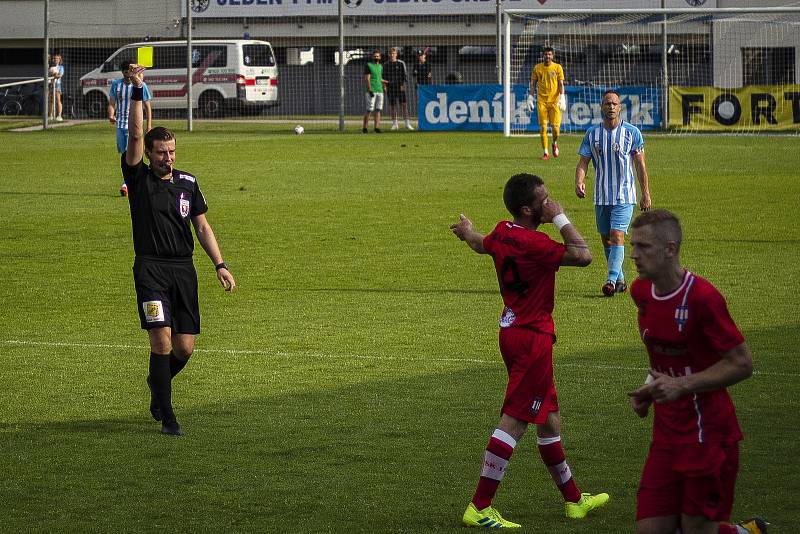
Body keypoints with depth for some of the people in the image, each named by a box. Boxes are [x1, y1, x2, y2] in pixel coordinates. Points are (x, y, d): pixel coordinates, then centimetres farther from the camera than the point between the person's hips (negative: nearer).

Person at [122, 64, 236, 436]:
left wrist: (220, 265, 7)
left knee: (184, 348, 3)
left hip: (184, 270, 4)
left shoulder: (187, 182, 12)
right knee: (162, 341, -15)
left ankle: (158, 383, 35)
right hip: (151, 268, -4)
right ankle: (167, 417, -7)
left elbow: (202, 226, 15)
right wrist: (137, 91, -20)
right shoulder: (138, 178, 1)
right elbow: (135, 136, -12)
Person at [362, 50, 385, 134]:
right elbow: (367, 79, -10)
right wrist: (370, 90, -17)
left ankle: (377, 127, 3)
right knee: (369, 110, -8)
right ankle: (364, 127, -3)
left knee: (378, 110, 3)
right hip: (372, 91, -6)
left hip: (380, 91, 6)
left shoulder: (380, 66, 16)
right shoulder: (368, 65, -4)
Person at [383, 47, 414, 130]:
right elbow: (384, 76, 13)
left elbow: (405, 74, 0)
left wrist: (403, 84, -10)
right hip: (390, 87, 2)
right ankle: (394, 124, 10)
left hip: (400, 87, -2)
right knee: (392, 106, 3)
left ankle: (407, 124, -6)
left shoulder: (401, 63, 3)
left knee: (404, 105, -7)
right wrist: (385, 85, 2)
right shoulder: (386, 65, 9)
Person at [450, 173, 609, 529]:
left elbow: (482, 245, 30)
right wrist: (561, 219, -10)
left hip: (513, 332, 10)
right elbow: (583, 256, -21)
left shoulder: (502, 232, 6)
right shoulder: (533, 244, -23)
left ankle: (573, 499, 30)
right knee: (514, 422, -7)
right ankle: (479, 509, -7)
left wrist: (467, 232, 54)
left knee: (549, 419, 19)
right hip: (532, 339, -10)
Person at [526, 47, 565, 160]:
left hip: (554, 101, -1)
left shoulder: (557, 67, 3)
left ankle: (555, 143, 24)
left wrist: (562, 98, -9)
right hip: (542, 101, 1)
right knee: (543, 127, -4)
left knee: (555, 126, -8)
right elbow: (533, 84, 11)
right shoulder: (537, 68, 7)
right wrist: (530, 98, 4)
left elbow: (561, 84, 1)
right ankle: (545, 153, 1)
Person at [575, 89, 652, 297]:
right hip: (601, 196, 4)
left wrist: (646, 194, -1)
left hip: (624, 195, -4)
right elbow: (583, 162, 3)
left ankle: (612, 279, -20)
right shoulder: (592, 133, 4)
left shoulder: (632, 132, -2)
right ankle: (620, 280, 22)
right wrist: (579, 182, -17)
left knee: (617, 236, -16)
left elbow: (640, 165, 2)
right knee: (606, 239, 9)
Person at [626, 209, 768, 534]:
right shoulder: (641, 291, 6)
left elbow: (741, 364, -16)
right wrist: (651, 386, 6)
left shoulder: (701, 297, -19)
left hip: (707, 434, -7)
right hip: (666, 434, 7)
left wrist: (682, 385, -22)